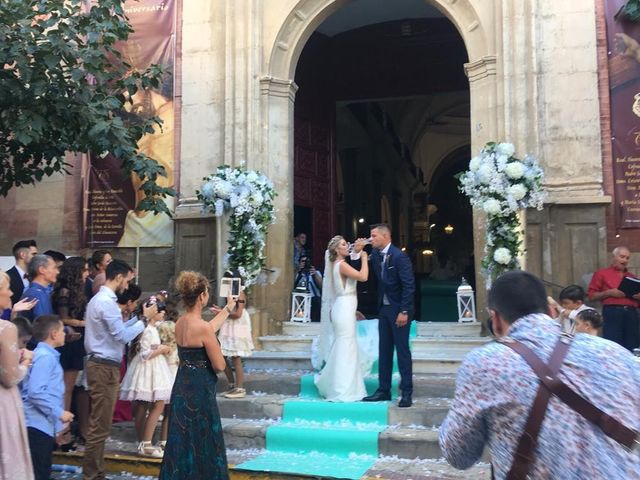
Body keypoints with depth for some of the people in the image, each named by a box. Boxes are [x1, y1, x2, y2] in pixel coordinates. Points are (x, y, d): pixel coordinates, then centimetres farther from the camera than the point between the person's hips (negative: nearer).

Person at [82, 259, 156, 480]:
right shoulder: (107, 302, -18)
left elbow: (117, 329, 15)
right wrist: (145, 319, -10)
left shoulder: (100, 298, 16)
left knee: (99, 422, 16)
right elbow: (123, 336, -20)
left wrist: (139, 317, 12)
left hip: (100, 364, 11)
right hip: (104, 367, -11)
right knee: (101, 425, -4)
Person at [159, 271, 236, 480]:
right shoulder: (202, 327, -21)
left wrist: (228, 308, 31)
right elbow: (220, 366, -17)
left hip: (181, 388, 8)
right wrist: (216, 352, 5)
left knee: (183, 442, 17)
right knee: (202, 444, 6)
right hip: (200, 391, -8)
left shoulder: (180, 323, 3)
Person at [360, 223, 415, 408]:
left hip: (399, 311, -7)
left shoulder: (399, 256, -17)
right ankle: (383, 390, 20)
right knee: (384, 351, 12)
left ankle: (406, 393, 8)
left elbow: (409, 286, -18)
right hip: (384, 309, 7)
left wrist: (404, 312, -20)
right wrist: (358, 253, -6)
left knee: (402, 351, 0)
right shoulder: (375, 254, 4)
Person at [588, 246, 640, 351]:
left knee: (632, 348, 1)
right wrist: (609, 293, -10)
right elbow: (592, 296, 3)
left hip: (632, 313, 4)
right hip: (612, 312, -4)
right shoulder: (602, 273, 10)